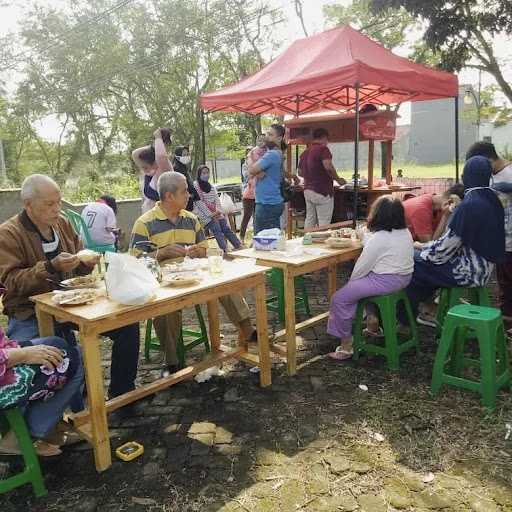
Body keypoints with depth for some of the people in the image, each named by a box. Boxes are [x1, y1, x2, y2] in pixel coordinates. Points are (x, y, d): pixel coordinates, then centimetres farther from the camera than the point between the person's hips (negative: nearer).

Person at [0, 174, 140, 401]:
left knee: (128, 324, -8)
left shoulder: (62, 223, 9)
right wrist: (51, 267, -28)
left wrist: (87, 262, -4)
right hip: (30, 314, -5)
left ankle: (122, 391, 7)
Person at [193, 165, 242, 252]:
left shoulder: (211, 186, 19)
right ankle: (225, 250, -33)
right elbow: (199, 203, -9)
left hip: (216, 214, 6)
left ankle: (239, 247, -17)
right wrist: (210, 214, -14)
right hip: (206, 216, -6)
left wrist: (218, 210, -7)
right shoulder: (195, 185, -2)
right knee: (217, 230, -23)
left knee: (226, 229, -9)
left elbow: (217, 199, 13)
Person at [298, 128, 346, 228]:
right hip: (322, 191, -8)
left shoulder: (305, 152, 13)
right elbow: (328, 167, -25)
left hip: (308, 190, 8)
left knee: (309, 220, 13)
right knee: (324, 222, -3)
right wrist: (338, 179, -12)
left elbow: (300, 173, 20)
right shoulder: (323, 149, -10)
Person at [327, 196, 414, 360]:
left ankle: (346, 346, 2)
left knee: (340, 298, -3)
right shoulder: (405, 232, 5)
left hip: (385, 281, -9)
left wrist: (351, 282, 2)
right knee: (361, 285, 33)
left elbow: (361, 267, -14)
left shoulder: (378, 238, -21)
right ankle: (373, 322, 34)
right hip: (403, 278, 9)